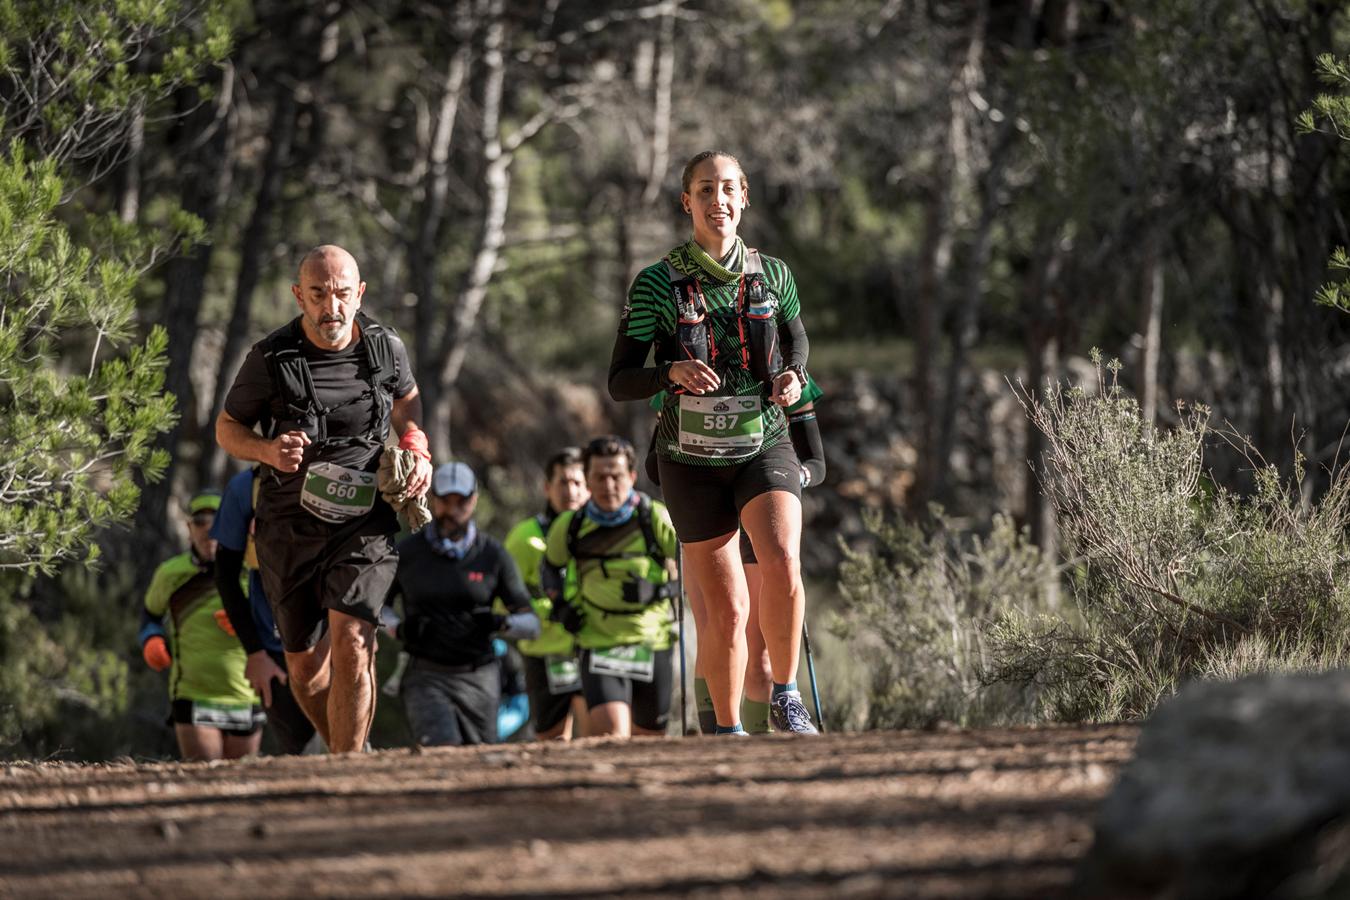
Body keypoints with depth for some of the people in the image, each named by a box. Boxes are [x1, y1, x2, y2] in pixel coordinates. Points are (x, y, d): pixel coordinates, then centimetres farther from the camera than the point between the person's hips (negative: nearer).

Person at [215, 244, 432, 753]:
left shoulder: (386, 348, -3)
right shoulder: (270, 359, -9)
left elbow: (406, 397, 21)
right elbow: (227, 427, 4)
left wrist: (418, 451, 4)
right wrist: (267, 451, -16)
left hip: (364, 520, -1)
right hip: (290, 525, 1)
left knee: (350, 642, -21)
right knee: (306, 666, 8)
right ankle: (354, 752, 36)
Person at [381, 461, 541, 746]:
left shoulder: (493, 555, 4)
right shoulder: (407, 553, 3)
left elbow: (531, 624, 6)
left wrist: (502, 623, -16)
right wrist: (398, 628, -6)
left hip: (478, 679, 2)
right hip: (426, 677, -2)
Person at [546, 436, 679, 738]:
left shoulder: (655, 518, -9)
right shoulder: (569, 527, -2)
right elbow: (551, 566, 20)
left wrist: (661, 590, -17)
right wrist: (561, 606, 6)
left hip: (652, 644, 0)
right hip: (599, 643, 0)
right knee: (612, 735, -21)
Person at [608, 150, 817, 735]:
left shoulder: (771, 275, 0)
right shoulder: (657, 285, -7)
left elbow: (795, 338, 19)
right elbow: (620, 381, -5)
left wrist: (793, 377, -4)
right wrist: (672, 373, -26)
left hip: (764, 448, 1)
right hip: (693, 461, -1)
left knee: (781, 560, -27)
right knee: (727, 610, 0)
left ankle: (786, 698, -11)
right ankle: (728, 731, 19)